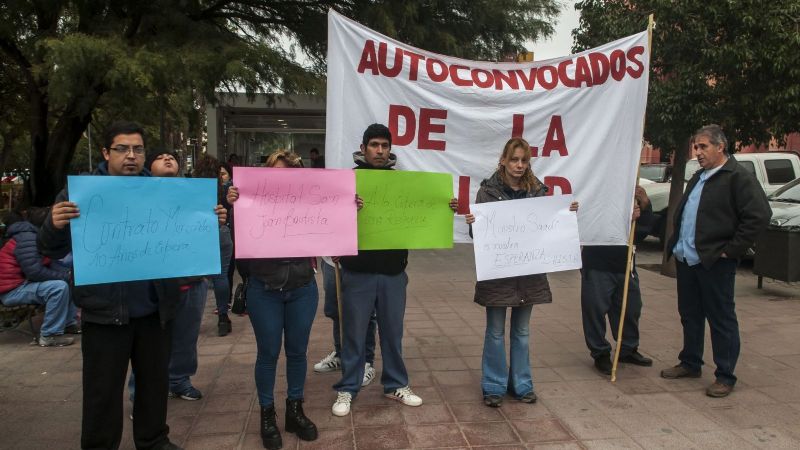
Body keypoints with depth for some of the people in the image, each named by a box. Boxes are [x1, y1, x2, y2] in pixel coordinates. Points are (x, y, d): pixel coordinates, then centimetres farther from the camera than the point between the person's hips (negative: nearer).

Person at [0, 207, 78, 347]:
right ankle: (49, 336, -20)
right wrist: (65, 276, -18)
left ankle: (69, 323, 17)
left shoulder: (33, 236, 12)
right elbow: (34, 271, -29)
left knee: (67, 281, 14)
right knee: (59, 287, -28)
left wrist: (68, 273, -5)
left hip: (23, 283, 11)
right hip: (12, 289, -11)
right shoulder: (27, 238, -21)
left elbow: (47, 263, 13)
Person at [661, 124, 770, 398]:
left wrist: (730, 250, -16)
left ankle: (725, 377, 11)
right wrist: (676, 243, 15)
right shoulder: (699, 177, 18)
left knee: (722, 319, 1)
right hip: (686, 259, 8)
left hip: (714, 262, -8)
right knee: (690, 315, 17)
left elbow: (759, 216, -18)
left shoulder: (738, 177, -10)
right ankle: (690, 364, 31)